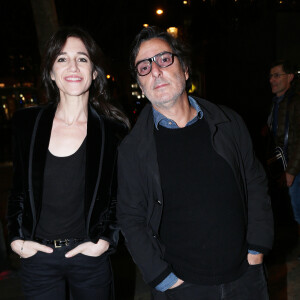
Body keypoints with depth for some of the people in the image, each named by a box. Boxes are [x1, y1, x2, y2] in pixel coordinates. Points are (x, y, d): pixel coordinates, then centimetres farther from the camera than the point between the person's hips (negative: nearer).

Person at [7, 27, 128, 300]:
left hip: (90, 257, -1)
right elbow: (18, 188, 8)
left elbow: (122, 193, 2)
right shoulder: (27, 123, -2)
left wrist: (106, 239, -7)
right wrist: (17, 238, 1)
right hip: (37, 256, 2)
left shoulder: (112, 130, -6)